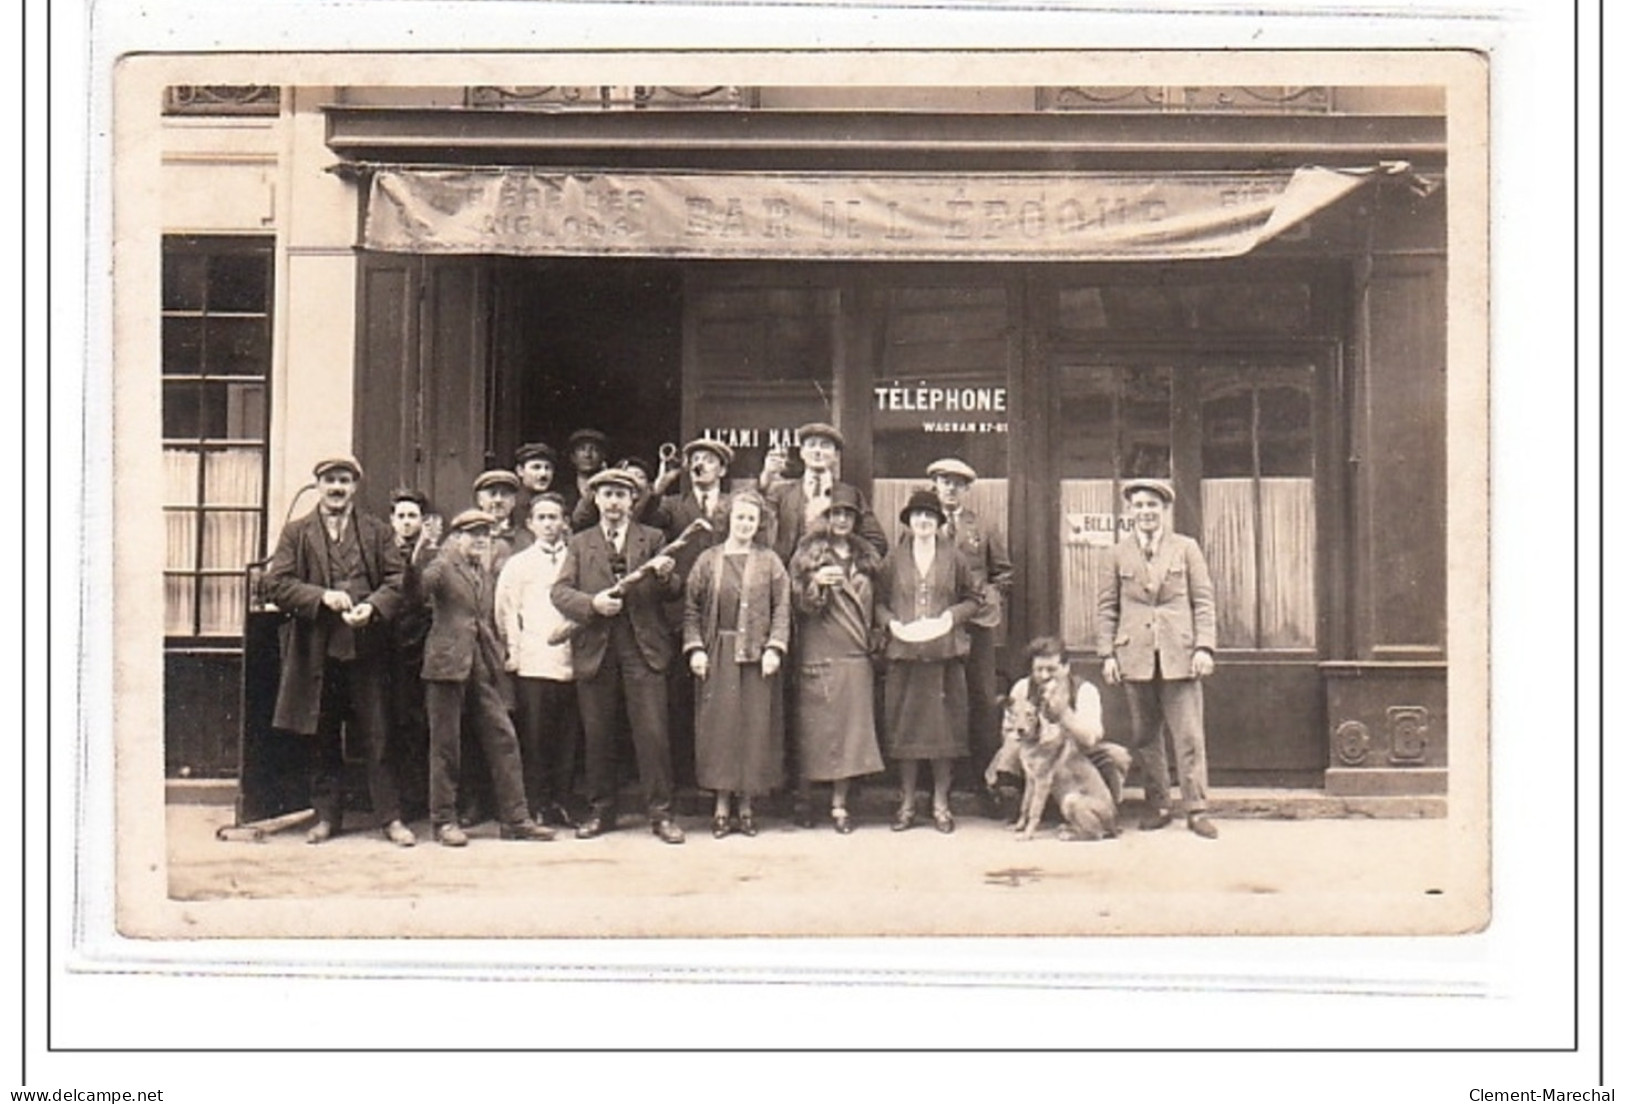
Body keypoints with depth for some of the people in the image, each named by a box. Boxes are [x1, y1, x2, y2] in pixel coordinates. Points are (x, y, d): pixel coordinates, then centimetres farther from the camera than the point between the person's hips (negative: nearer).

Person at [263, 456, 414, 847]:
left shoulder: (378, 532, 10)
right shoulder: (296, 533, 8)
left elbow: (398, 581, 2)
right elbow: (275, 584, -1)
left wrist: (372, 607, -17)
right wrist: (322, 597, -15)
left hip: (366, 649, 0)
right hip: (316, 651, 1)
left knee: (378, 738, 0)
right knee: (322, 739, 8)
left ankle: (391, 817, 5)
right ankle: (327, 816, 18)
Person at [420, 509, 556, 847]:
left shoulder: (487, 577, 20)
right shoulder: (444, 568, 0)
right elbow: (423, 587, -22)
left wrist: (497, 664, 17)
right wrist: (445, 556, -33)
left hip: (482, 669, 6)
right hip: (448, 665, -6)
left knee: (503, 740, 1)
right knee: (445, 745, 1)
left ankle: (515, 818, 6)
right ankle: (444, 820, 10)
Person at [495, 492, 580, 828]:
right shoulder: (518, 564, 11)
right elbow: (506, 612, 6)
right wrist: (514, 652, -1)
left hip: (570, 662, 2)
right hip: (533, 662, -1)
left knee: (566, 738, 3)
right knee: (533, 738, -2)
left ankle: (561, 803, 11)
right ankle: (534, 807, 4)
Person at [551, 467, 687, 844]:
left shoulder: (652, 539, 13)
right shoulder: (580, 544, 14)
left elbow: (672, 593, 5)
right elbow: (559, 591, 3)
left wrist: (666, 576, -18)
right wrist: (592, 603, -15)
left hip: (643, 647, -1)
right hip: (595, 650, 1)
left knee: (652, 733, -6)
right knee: (597, 736, 6)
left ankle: (660, 813, 1)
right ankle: (600, 811, 18)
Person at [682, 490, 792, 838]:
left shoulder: (769, 562, 6)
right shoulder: (708, 560, 6)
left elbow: (781, 609, 2)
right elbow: (691, 609, 6)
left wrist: (774, 648, -9)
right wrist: (695, 648, -5)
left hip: (757, 656, 0)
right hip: (718, 655, 0)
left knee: (755, 727, 1)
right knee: (719, 727, 0)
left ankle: (747, 807, 10)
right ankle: (721, 808, 7)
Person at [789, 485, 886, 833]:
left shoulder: (865, 556, 15)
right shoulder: (809, 554, 2)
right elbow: (799, 602, -5)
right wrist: (816, 582, -23)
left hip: (856, 654, 4)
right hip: (818, 654, -4)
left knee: (851, 726, -1)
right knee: (816, 726, -2)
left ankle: (839, 804, 3)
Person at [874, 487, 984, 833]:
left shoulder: (953, 559, 6)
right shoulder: (893, 559, 6)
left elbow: (974, 598, 10)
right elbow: (878, 601, 9)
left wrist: (951, 616, -7)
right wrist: (892, 623, -9)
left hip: (944, 652, 0)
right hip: (903, 652, 0)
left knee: (944, 724, 1)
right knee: (905, 726, 2)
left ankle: (940, 803, 10)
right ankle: (907, 803, 11)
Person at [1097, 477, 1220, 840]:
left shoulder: (1186, 548, 6)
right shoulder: (1119, 553, 9)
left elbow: (1203, 602, 4)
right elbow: (1108, 607, 9)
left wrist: (1204, 647, -5)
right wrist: (1107, 654, 2)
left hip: (1179, 654, -1)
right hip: (1135, 656, 2)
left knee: (1189, 735, -3)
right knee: (1145, 737, 7)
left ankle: (1196, 809, 1)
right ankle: (1157, 807, 16)